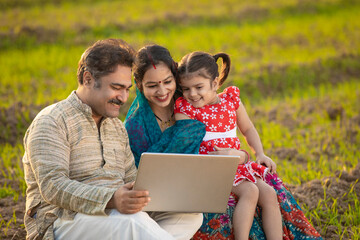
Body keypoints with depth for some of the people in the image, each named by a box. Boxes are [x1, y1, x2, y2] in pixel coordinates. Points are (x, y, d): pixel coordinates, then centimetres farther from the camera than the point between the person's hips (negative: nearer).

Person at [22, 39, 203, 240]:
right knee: (132, 221, -37)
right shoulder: (51, 122, -4)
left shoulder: (117, 127, 22)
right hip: (64, 222, -8)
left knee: (190, 214, -13)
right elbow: (53, 187, -18)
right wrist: (111, 199, -34)